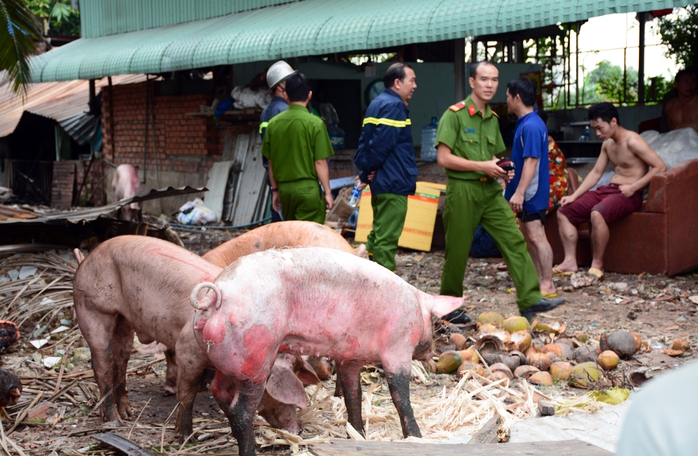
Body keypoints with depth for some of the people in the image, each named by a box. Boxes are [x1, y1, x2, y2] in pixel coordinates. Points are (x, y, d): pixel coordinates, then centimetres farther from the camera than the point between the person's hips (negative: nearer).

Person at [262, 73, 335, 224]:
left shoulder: (273, 123, 2)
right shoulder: (315, 123, -11)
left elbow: (271, 163, 7)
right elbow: (320, 162, -11)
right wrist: (327, 192, -2)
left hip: (284, 189, 5)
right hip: (308, 188, -5)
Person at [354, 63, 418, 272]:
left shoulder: (377, 103, 15)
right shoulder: (394, 106, -15)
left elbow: (364, 141, 14)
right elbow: (381, 144, -23)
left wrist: (365, 169, 4)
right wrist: (369, 168, -9)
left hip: (381, 183, 10)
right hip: (393, 183, -10)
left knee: (379, 234, 17)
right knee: (387, 239, -7)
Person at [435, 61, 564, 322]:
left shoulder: (493, 119, 14)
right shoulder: (454, 115, -8)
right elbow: (443, 158, -15)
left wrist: (502, 170, 2)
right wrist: (482, 166, -16)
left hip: (491, 191, 6)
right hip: (462, 191, -6)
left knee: (515, 241, -6)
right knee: (457, 251, 3)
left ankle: (530, 301, -8)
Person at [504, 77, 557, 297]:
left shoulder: (531, 126, -19)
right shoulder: (525, 123, 12)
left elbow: (531, 161, -25)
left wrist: (519, 192, -28)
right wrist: (516, 192, 24)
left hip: (531, 194, -10)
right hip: (525, 193, 10)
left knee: (536, 237, -6)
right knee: (527, 235, 15)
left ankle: (548, 285, -2)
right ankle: (538, 279, 23)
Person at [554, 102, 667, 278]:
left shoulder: (632, 141, -13)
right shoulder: (607, 144, 13)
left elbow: (660, 166, -17)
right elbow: (596, 173, 17)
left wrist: (633, 187, -22)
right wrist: (574, 196, 6)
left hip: (628, 195, -9)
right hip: (608, 189, 9)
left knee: (597, 214, -38)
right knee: (564, 211, -2)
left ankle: (597, 265, -23)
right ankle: (570, 262, -6)